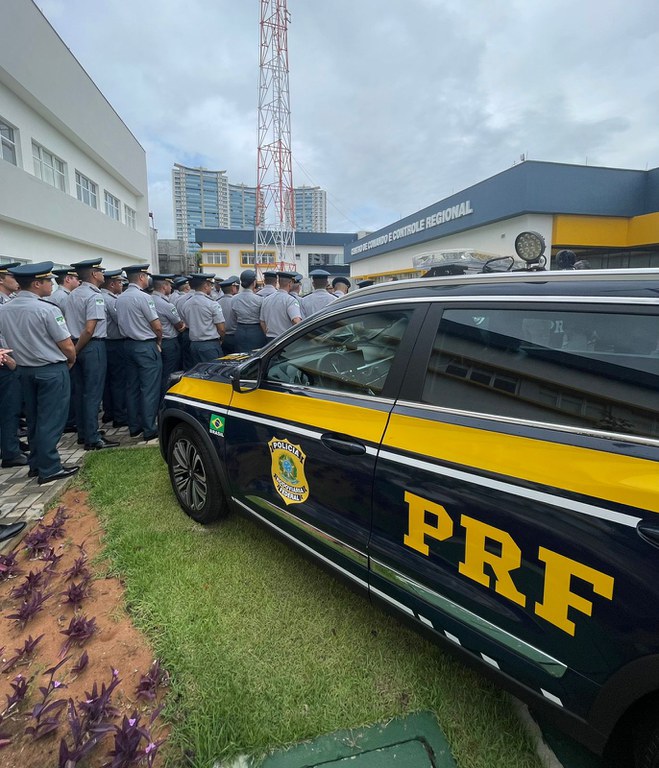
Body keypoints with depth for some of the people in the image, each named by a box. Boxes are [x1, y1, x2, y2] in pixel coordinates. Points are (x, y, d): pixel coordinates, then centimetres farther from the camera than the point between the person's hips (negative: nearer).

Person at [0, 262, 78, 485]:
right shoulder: (47, 310, -19)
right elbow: (67, 345, -16)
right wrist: (71, 361, 3)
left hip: (25, 370, 7)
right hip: (52, 371, -7)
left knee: (34, 419, 17)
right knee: (50, 420, 0)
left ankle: (36, 464, 28)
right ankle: (49, 469, 7)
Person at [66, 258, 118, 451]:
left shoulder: (72, 295, 11)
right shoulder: (95, 296, -14)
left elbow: (68, 322, 14)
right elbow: (89, 329, -21)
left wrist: (74, 349, 16)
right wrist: (76, 350, -11)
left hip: (78, 346, 9)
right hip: (92, 347, -9)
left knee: (80, 391, 14)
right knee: (93, 393, -4)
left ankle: (83, 434, 24)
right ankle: (92, 439, 2)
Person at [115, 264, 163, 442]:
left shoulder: (120, 298, 9)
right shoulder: (143, 297, -15)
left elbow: (122, 323, 13)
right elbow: (157, 326, -14)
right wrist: (158, 340, 4)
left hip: (129, 344, 8)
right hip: (146, 346, -8)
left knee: (132, 387, 12)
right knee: (149, 389, -3)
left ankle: (134, 426, 20)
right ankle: (149, 429, 0)